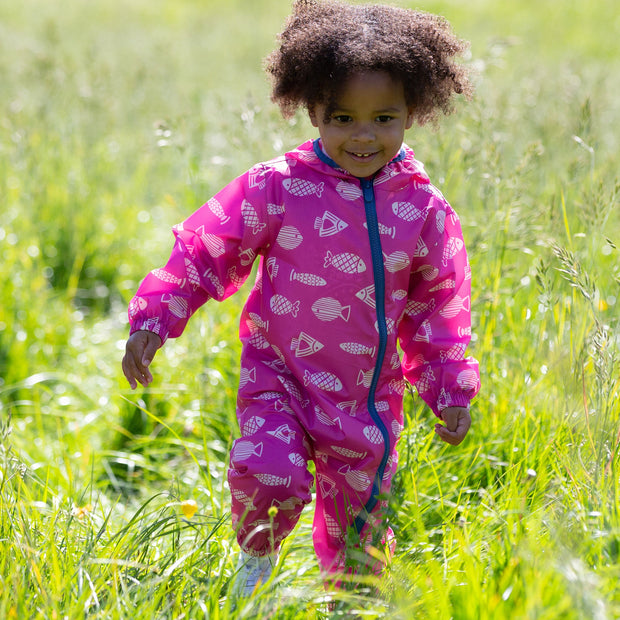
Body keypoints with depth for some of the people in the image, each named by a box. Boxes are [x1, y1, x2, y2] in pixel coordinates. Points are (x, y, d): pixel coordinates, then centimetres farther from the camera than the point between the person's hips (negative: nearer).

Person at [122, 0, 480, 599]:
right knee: (270, 475, -24)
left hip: (369, 395, 2)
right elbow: (204, 250, -2)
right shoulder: (277, 187, -11)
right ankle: (256, 557, 8)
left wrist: (450, 392, 7)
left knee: (357, 519, 10)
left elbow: (439, 308, 7)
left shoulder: (424, 210, -4)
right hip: (280, 376, -2)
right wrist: (152, 322, -7)